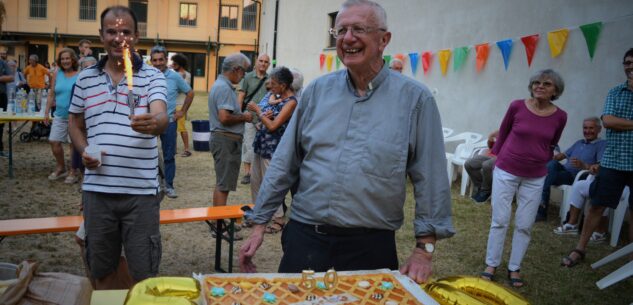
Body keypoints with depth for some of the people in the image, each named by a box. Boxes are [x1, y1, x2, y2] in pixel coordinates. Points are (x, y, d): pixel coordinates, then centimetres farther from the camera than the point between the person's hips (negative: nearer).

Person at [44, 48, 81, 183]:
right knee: (54, 141, 6)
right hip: (60, 115, 5)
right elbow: (52, 95, 11)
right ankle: (60, 168, 27)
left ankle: (74, 172, 18)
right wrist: (46, 112, 9)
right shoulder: (57, 74, 6)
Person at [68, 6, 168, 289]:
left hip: (141, 190, -3)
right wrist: (84, 150, -2)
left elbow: (161, 118, -18)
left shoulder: (153, 76, -1)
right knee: (101, 271, 17)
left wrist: (153, 123, -41)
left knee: (144, 274, 7)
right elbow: (75, 123, 18)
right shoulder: (85, 78, 8)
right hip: (97, 189, 3)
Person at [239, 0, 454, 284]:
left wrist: (424, 250, -5)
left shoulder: (415, 99, -5)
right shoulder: (317, 91, 4)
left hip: (371, 247, -2)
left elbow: (430, 179, -3)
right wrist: (259, 225, 7)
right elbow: (284, 164, 7)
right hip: (304, 239, 2)